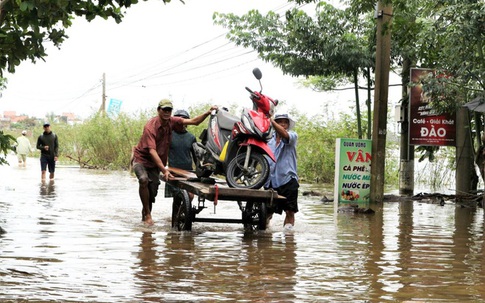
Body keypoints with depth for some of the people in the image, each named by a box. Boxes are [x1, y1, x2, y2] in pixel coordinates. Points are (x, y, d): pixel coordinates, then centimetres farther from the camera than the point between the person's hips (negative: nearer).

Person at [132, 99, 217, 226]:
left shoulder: (172, 121, -9)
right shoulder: (150, 127, -27)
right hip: (141, 158, -6)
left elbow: (194, 121, -8)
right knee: (144, 180, -31)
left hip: (156, 163, 6)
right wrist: (164, 170, -42)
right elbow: (152, 151, -34)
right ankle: (147, 215, -19)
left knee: (153, 191, 5)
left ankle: (146, 215, 32)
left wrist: (208, 113, -26)